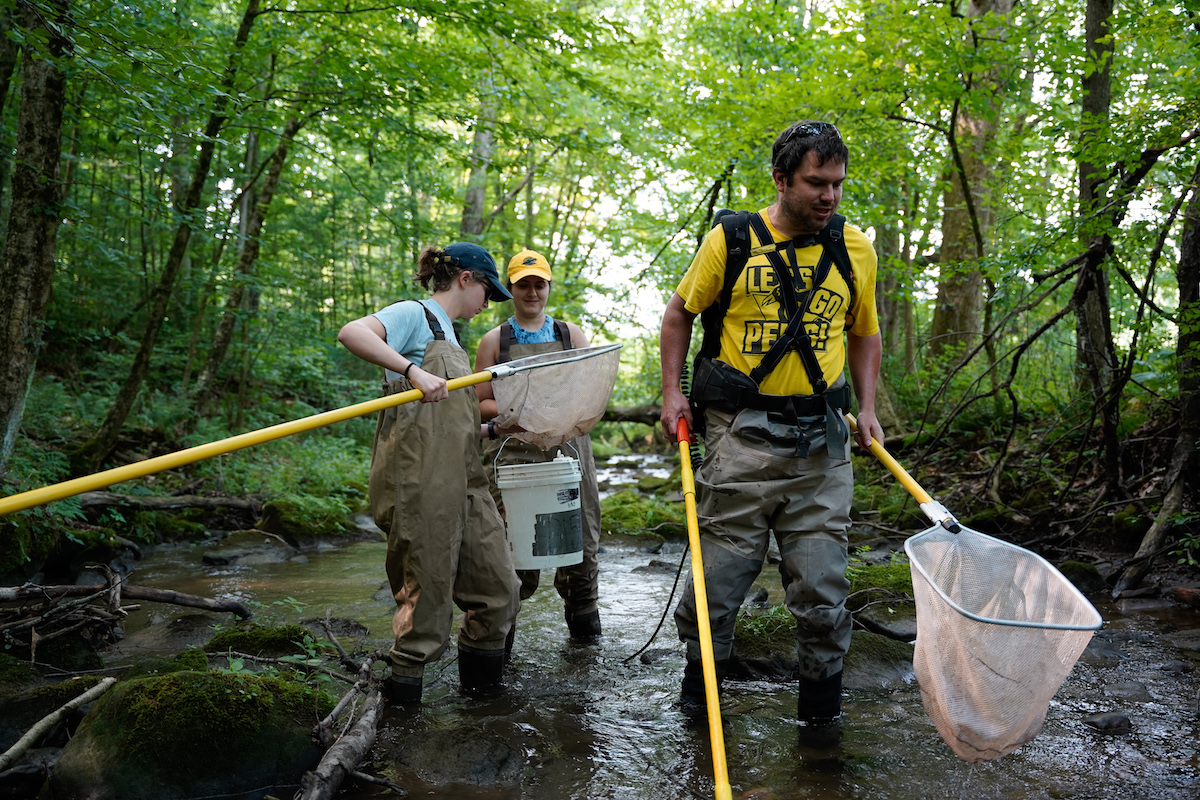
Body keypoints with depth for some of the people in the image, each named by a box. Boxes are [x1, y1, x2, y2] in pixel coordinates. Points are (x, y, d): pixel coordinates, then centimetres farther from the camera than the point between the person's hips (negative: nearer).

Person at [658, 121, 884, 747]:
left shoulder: (856, 250, 8)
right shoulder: (730, 241, -1)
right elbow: (680, 312, 11)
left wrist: (867, 407, 10)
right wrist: (672, 391, 2)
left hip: (820, 441, 2)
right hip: (742, 435, -2)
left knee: (821, 584, 5)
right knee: (719, 573, 3)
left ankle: (820, 707, 23)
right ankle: (698, 686, 28)